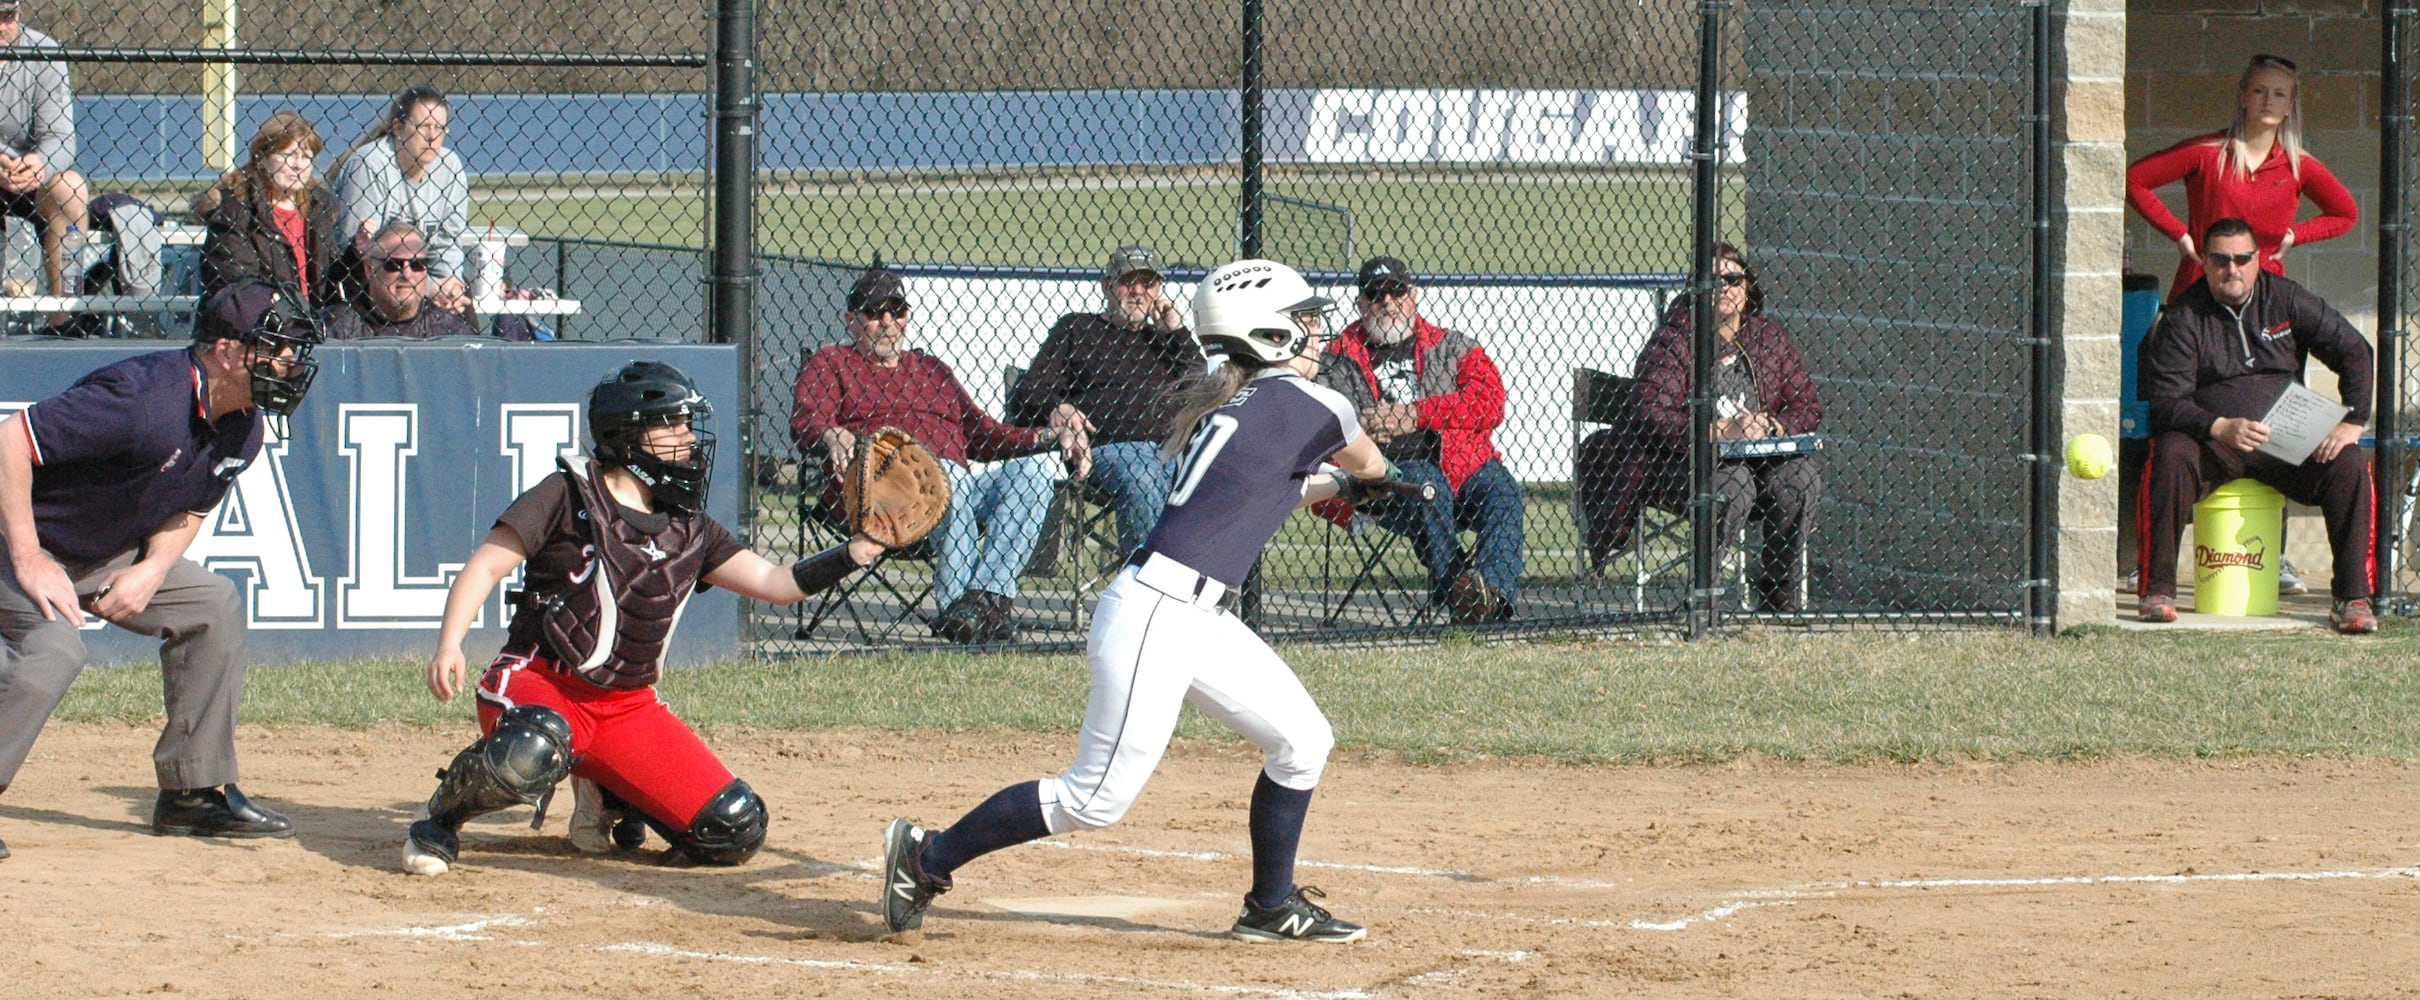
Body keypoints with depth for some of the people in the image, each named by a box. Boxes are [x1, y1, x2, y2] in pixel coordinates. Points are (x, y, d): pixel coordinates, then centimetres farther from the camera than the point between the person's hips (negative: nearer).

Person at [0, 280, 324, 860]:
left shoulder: (244, 428, -4)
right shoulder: (144, 398, -32)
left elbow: (189, 507, 13)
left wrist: (152, 570, -8)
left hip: (106, 557, 9)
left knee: (213, 606, 7)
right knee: (54, 648, -31)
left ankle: (195, 792, 13)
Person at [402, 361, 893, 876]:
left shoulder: (689, 529, 10)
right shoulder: (568, 497, -5)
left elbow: (775, 583, 8)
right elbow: (486, 565, -9)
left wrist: (857, 551, -7)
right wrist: (449, 644, -24)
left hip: (630, 708, 6)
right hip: (541, 685, -6)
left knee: (737, 830, -7)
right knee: (531, 753, -43)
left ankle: (606, 796, 19)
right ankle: (441, 816, -10)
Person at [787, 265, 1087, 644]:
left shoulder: (932, 370, 35)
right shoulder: (830, 364, 19)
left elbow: (981, 434, 30)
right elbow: (805, 423, 0)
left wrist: (1048, 437, 13)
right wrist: (834, 437, -25)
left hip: (965, 486, 5)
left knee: (1033, 468, -21)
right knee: (945, 474, -37)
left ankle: (987, 595, -32)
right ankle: (956, 605, -38)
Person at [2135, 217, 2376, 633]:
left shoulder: (2286, 300, 5)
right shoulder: (2183, 318, -2)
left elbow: (2354, 352, 6)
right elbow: (2166, 402, -9)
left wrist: (2352, 423, -9)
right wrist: (2221, 428, -27)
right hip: (2211, 443, -2)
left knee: (2348, 464, -23)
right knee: (2171, 456, -34)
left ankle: (2353, 598, -20)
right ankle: (2158, 591, -27)